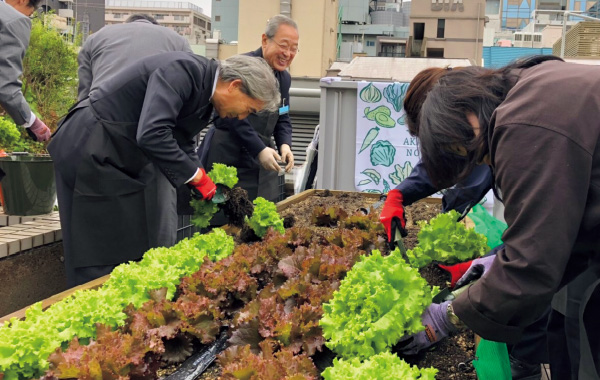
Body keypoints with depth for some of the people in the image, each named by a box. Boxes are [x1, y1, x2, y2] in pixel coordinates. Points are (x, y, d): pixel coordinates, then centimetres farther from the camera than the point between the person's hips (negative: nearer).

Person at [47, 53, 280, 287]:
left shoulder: (206, 95, 4)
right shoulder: (182, 70, -25)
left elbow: (182, 145, 13)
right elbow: (151, 134, -36)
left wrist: (205, 188, 2)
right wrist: (196, 176, -25)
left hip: (124, 158, 9)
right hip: (89, 153, -9)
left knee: (136, 248, 10)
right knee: (99, 252, -3)